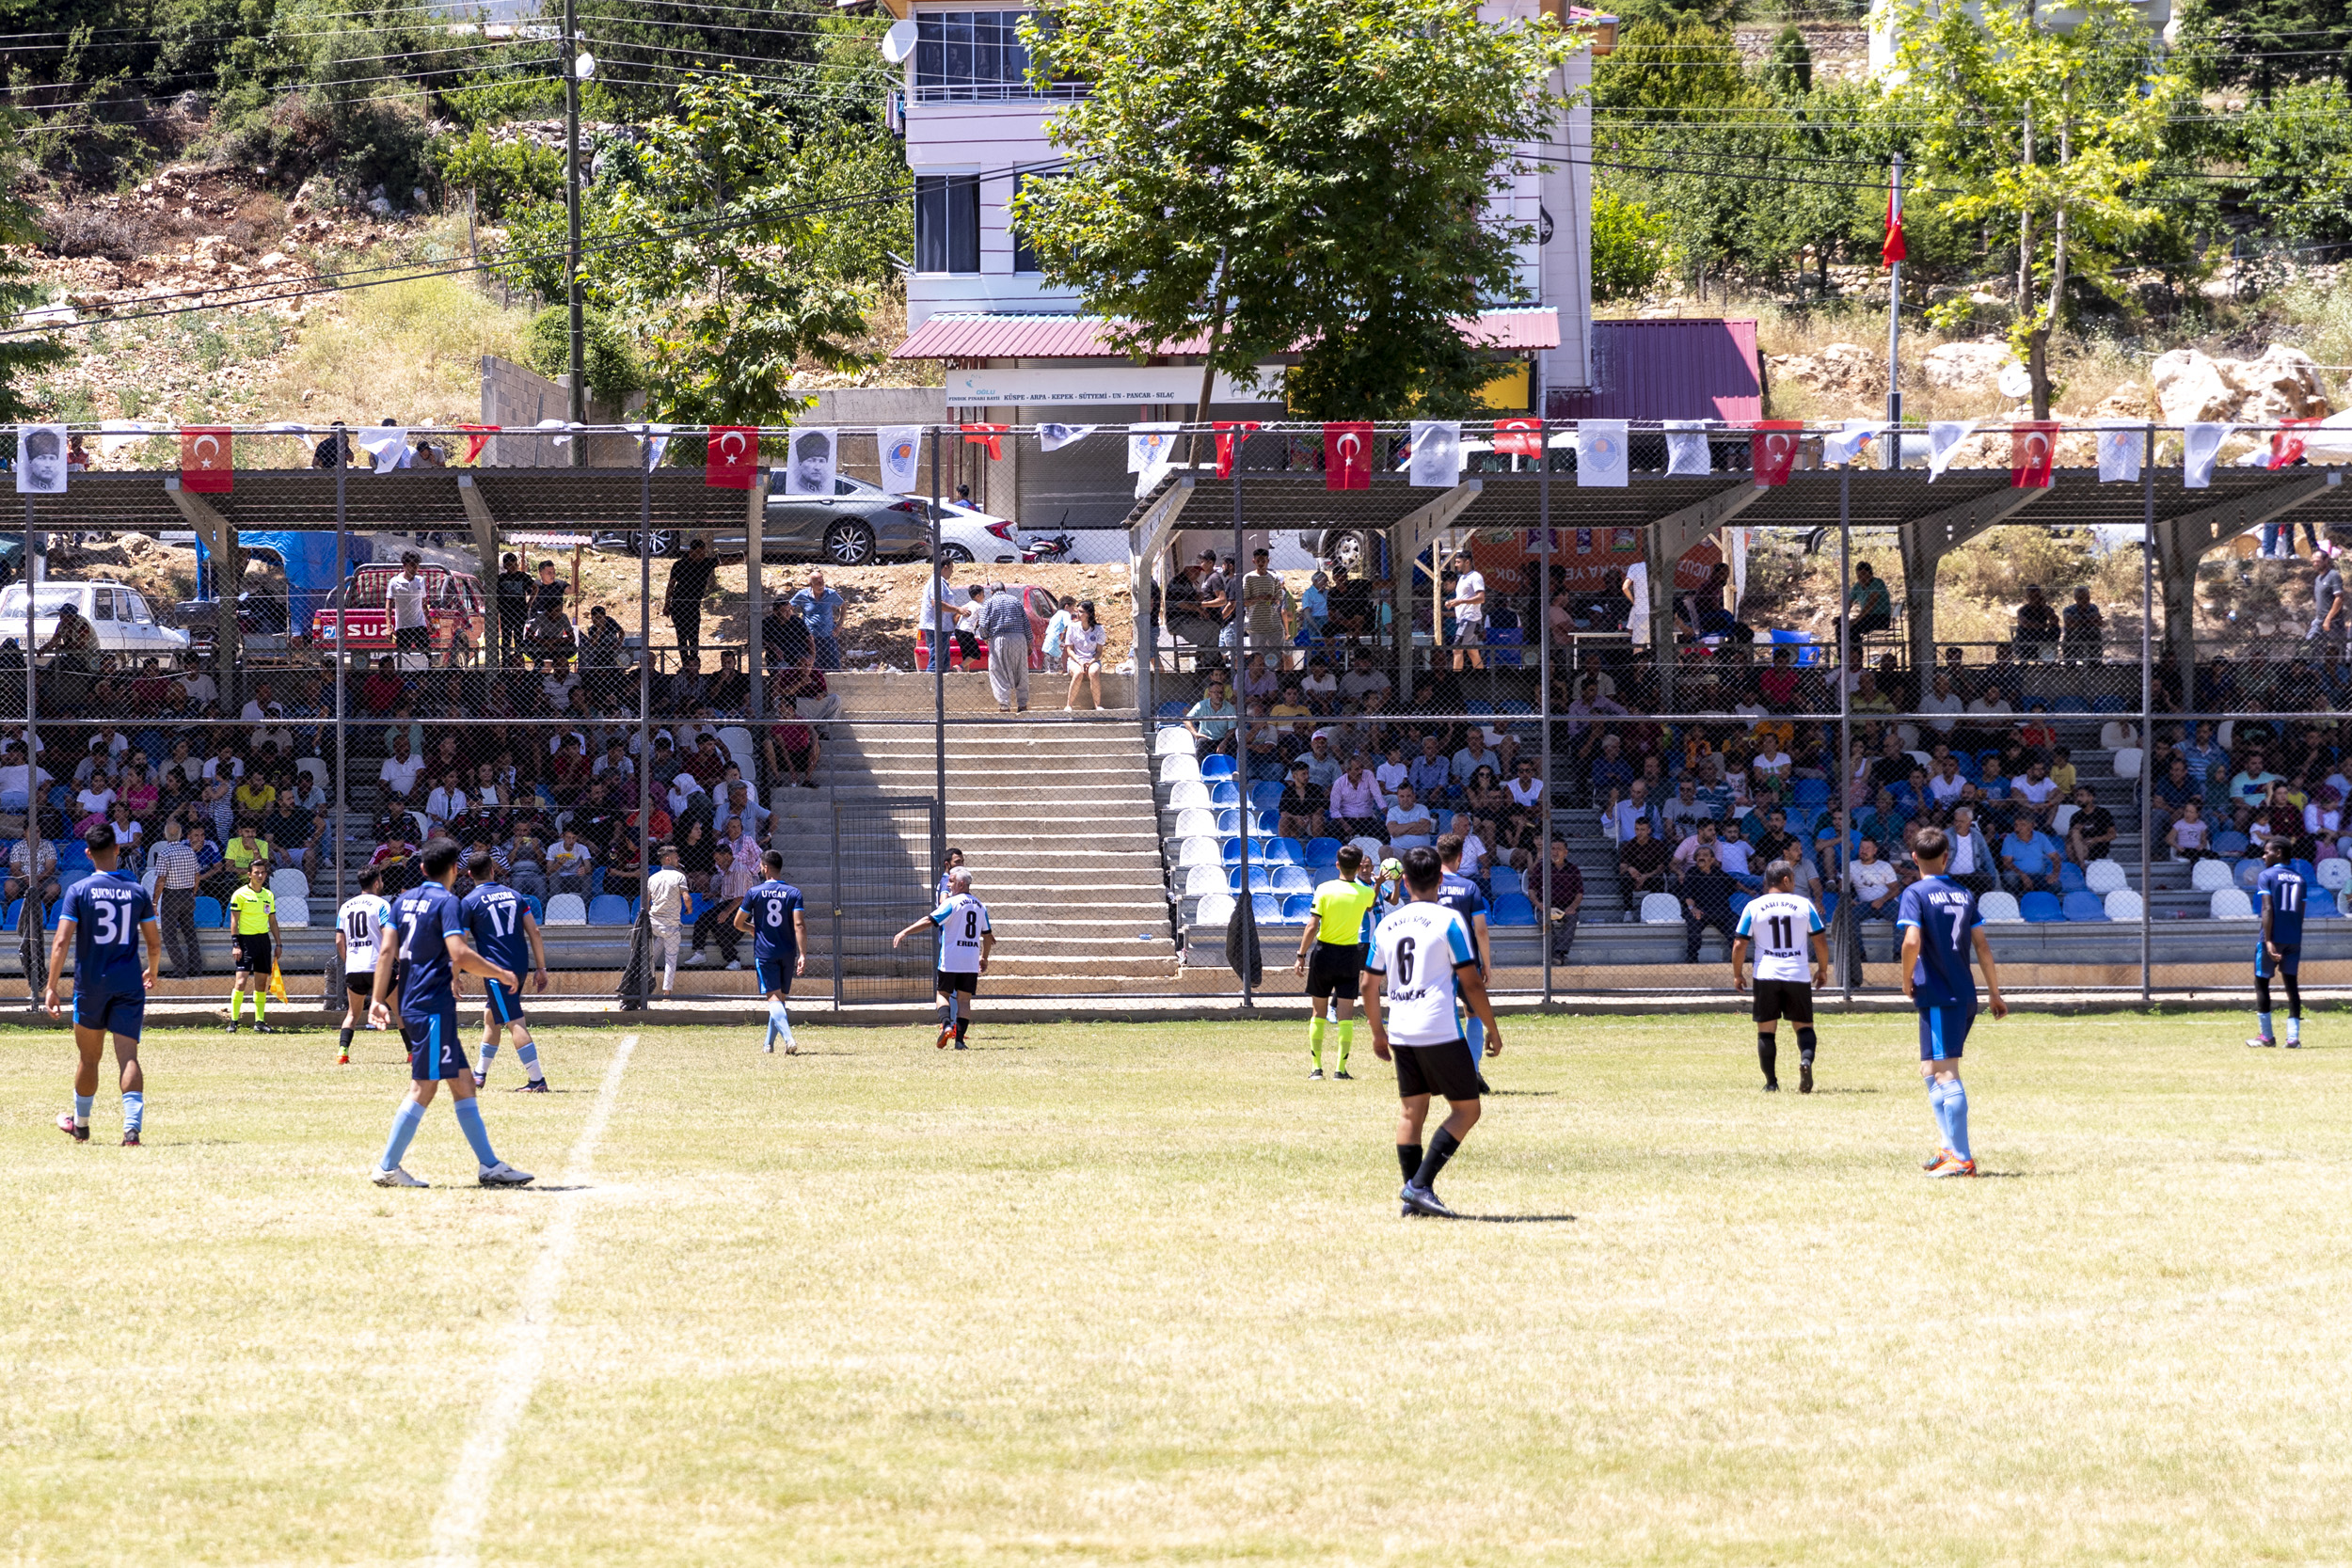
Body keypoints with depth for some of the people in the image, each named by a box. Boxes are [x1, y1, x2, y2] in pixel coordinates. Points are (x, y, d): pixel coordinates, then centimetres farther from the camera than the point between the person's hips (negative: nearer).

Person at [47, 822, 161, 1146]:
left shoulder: (78, 891, -5)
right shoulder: (137, 891, 1)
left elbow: (61, 942, -12)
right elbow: (155, 943, 7)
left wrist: (51, 987, -11)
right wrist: (152, 972, 27)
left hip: (90, 985, -1)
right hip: (129, 984, 1)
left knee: (89, 1058, 14)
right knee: (128, 1057, -5)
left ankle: (80, 1125, 31)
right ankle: (132, 1128, -21)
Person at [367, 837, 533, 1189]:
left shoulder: (404, 900, 13)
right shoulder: (446, 902, -10)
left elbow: (386, 951, 7)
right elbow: (460, 955, -21)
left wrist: (378, 999, 7)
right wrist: (502, 975, -9)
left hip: (412, 1005, 9)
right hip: (434, 1006, -9)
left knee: (463, 1082, 10)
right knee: (423, 1087, -7)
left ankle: (488, 1165, 10)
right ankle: (387, 1167, -7)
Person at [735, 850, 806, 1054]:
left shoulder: (754, 893, -4)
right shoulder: (793, 893, -2)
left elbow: (738, 924, 5)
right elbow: (799, 925, -11)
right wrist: (803, 955, -13)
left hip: (764, 952, -2)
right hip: (788, 952, 2)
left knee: (774, 998, -10)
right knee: (781, 998, 17)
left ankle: (788, 1039, -31)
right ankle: (769, 1043, 26)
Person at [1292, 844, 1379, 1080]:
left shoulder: (1324, 890, -9)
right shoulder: (1365, 893, -4)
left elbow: (1312, 927, -13)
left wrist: (1301, 957, -7)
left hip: (1323, 953, 0)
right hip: (1350, 955, 0)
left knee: (1318, 1013, 10)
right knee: (1346, 1016, 2)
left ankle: (1316, 1068, 10)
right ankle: (1341, 1068, -4)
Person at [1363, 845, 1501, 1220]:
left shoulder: (1387, 925, 10)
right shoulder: (1448, 921, -6)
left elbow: (1369, 985, 15)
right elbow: (1471, 983, -8)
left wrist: (1377, 1032, 28)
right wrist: (1492, 1029, 2)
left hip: (1400, 1032, 6)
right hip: (1440, 1030, -6)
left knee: (1411, 1111, 12)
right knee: (1466, 1109, 1)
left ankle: (1412, 1197, 9)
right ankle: (1420, 1185, -11)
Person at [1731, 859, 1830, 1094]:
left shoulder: (1753, 907, 2)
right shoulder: (1804, 905, 3)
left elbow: (1739, 944, 0)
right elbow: (1820, 941, 5)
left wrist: (1737, 974, 12)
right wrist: (1822, 969, 19)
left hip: (1766, 976, 0)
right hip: (1798, 975, 0)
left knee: (1766, 1030, 7)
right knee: (1804, 1026, 10)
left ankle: (1771, 1082, 2)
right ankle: (1806, 1058, -20)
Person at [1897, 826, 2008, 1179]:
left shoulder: (1916, 893, -7)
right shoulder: (1964, 894, 11)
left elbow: (1912, 941, -20)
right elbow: (1982, 945, 12)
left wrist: (1907, 981, -4)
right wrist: (1994, 992, 18)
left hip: (1937, 996, -7)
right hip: (1964, 996, 7)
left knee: (1946, 1075, -7)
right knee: (1932, 1073, 19)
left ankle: (1962, 1159, -10)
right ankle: (1950, 1147, 19)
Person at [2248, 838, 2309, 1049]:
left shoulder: (2266, 876, -5)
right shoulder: (2299, 878, 11)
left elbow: (2267, 909, -15)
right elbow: (2301, 913, 12)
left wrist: (2268, 941, -19)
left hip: (2273, 937, -5)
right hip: (2294, 939, 5)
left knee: (2262, 983, 7)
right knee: (2292, 984, 5)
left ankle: (2267, 1036, 7)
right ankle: (2293, 1037, -4)